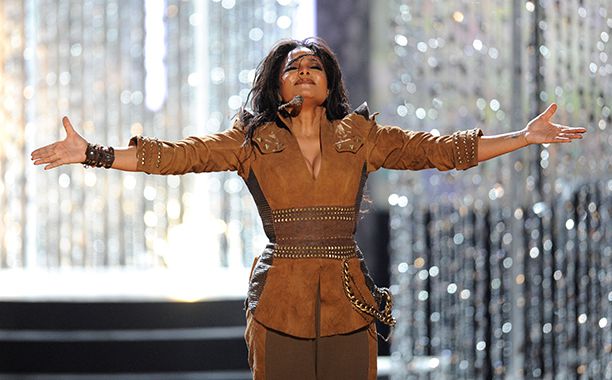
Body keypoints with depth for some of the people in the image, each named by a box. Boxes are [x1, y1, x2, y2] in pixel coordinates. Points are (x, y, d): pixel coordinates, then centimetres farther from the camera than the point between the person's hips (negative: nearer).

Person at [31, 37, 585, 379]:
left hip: (348, 303, 1)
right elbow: (176, 155, 3)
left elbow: (439, 149, 8)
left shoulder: (361, 138, 9)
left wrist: (526, 137, 4)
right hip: (279, 302, -1)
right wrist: (92, 154, -5)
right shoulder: (252, 141, 7)